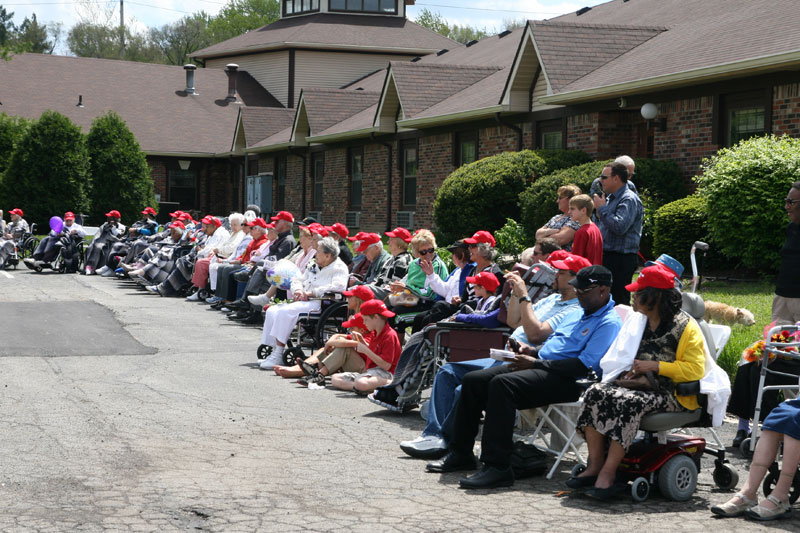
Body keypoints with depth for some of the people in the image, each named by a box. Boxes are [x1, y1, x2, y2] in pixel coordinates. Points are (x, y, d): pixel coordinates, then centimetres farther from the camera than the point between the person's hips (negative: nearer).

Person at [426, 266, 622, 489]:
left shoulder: (609, 323, -8)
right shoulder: (576, 314, 23)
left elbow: (584, 366, -19)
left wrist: (535, 363, -16)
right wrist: (531, 353, 6)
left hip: (567, 380, -10)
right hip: (540, 366, 10)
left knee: (502, 383, -33)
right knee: (472, 380, -1)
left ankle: (497, 467, -34)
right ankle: (460, 453, 7)